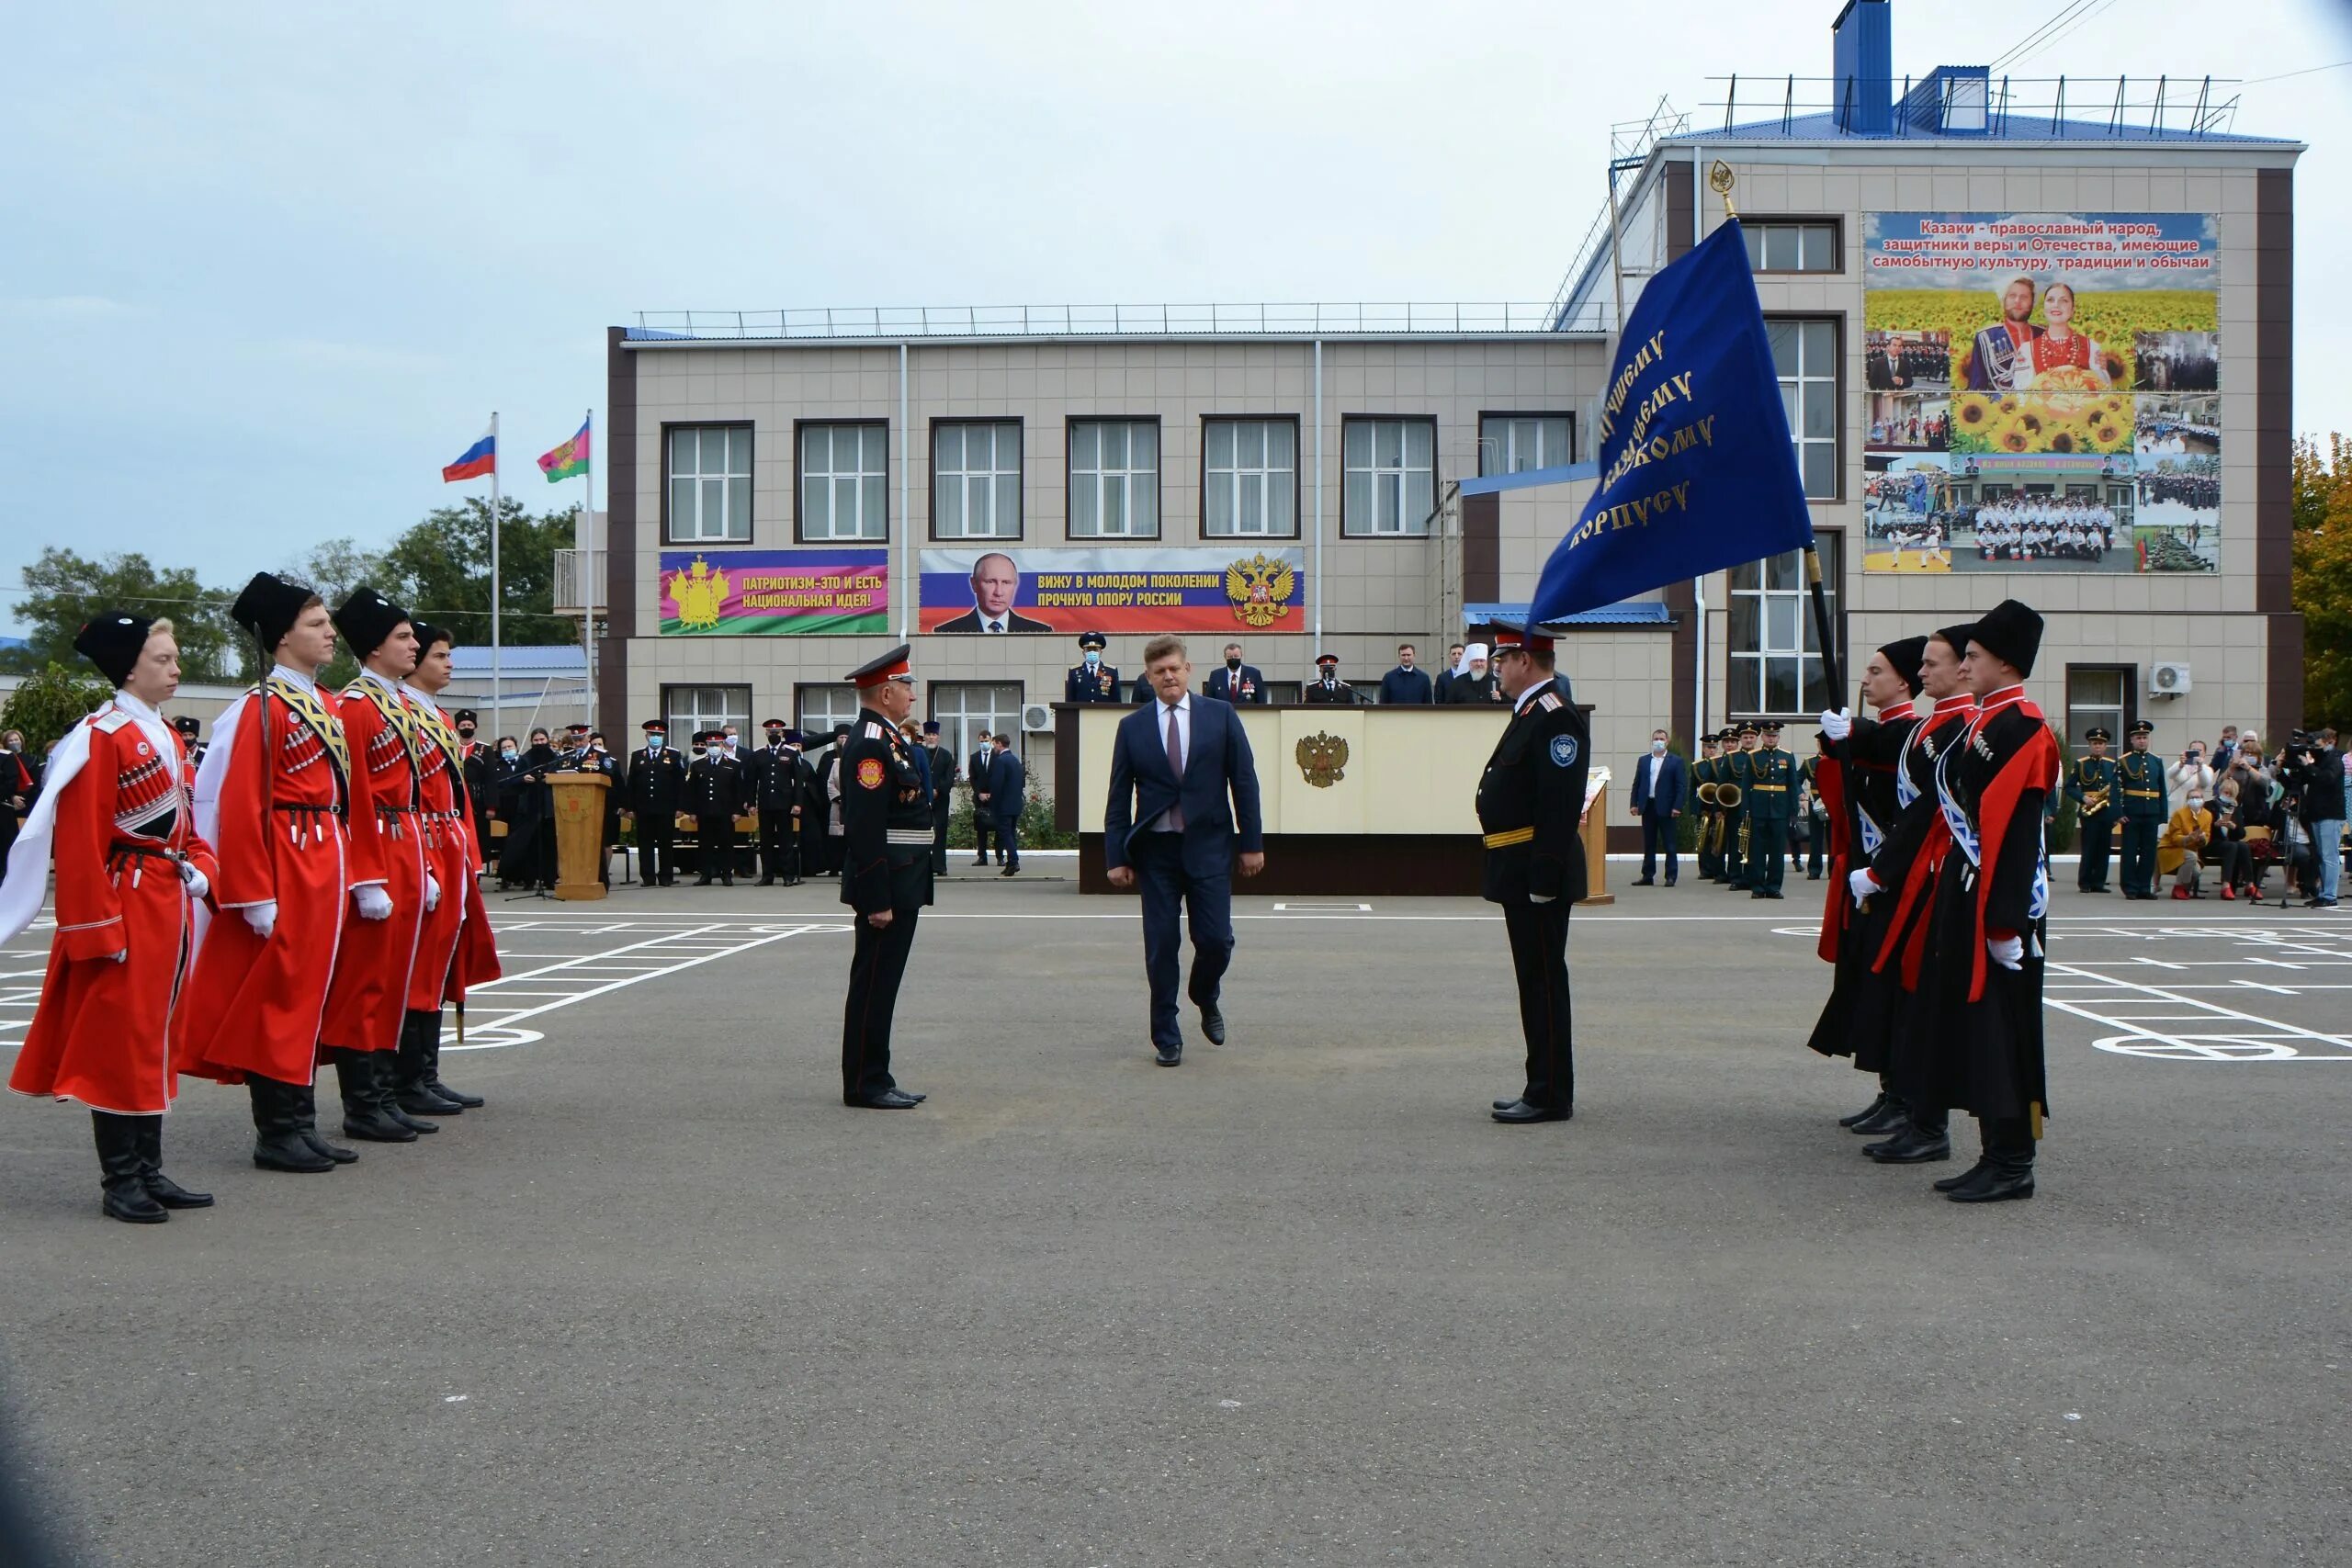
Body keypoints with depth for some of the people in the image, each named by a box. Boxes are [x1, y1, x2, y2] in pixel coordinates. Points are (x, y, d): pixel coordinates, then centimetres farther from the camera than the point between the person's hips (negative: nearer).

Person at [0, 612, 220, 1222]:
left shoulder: (166, 736, 13)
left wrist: (201, 870, 0)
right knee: (119, 1039, -2)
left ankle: (150, 1172, 21)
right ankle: (119, 1183, 7)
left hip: (170, 905, 9)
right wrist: (100, 927, -18)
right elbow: (80, 843, -16)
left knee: (159, 1037, 13)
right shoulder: (102, 737, -13)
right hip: (127, 905, -9)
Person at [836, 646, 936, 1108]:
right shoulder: (870, 745, -17)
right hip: (885, 885, -10)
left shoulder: (887, 740, 17)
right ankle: (865, 1084, 3)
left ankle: (875, 1081, 19)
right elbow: (865, 830, -22)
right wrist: (878, 901, -24)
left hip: (901, 885, 10)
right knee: (873, 984, -3)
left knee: (880, 984, 13)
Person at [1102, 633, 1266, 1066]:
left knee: (1216, 939, -5)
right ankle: (1166, 1037, 12)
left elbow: (1244, 781, 4)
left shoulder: (1221, 716, 4)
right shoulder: (1132, 727, 5)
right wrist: (1116, 856, 0)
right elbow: (1119, 797, 5)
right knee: (1161, 945, 0)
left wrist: (1251, 841, -1)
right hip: (1156, 850, 1)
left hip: (1208, 845, 0)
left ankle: (1206, 997, 28)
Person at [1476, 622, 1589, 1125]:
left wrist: (1544, 877, -25)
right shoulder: (1530, 712, 17)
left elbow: (1561, 805, -23)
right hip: (1521, 873, 11)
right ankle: (1544, 1090, 22)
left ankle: (1551, 1097, 2)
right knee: (1536, 982, 15)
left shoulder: (1555, 716, -16)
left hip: (1539, 873, -11)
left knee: (1544, 982, -4)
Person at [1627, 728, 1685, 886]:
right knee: (1648, 844, 8)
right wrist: (1634, 804, 2)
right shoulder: (1643, 760, 12)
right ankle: (1648, 876, 12)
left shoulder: (1676, 761, 2)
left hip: (1666, 807, -4)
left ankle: (1671, 876, 2)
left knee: (1669, 844, -1)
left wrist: (1677, 807, -12)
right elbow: (1637, 783, 11)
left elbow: (1680, 786, -3)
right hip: (1648, 806, 4)